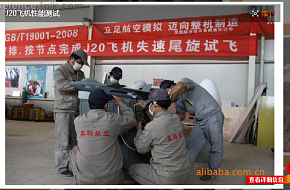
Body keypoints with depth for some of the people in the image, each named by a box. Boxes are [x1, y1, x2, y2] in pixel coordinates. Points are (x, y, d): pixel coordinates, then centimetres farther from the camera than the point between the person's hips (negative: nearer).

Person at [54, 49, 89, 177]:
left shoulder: (80, 74, 20)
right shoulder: (60, 71, -1)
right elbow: (61, 85, -18)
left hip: (76, 111, 6)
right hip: (63, 110, -6)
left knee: (74, 139, 9)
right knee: (63, 140, -4)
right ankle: (62, 167, 4)